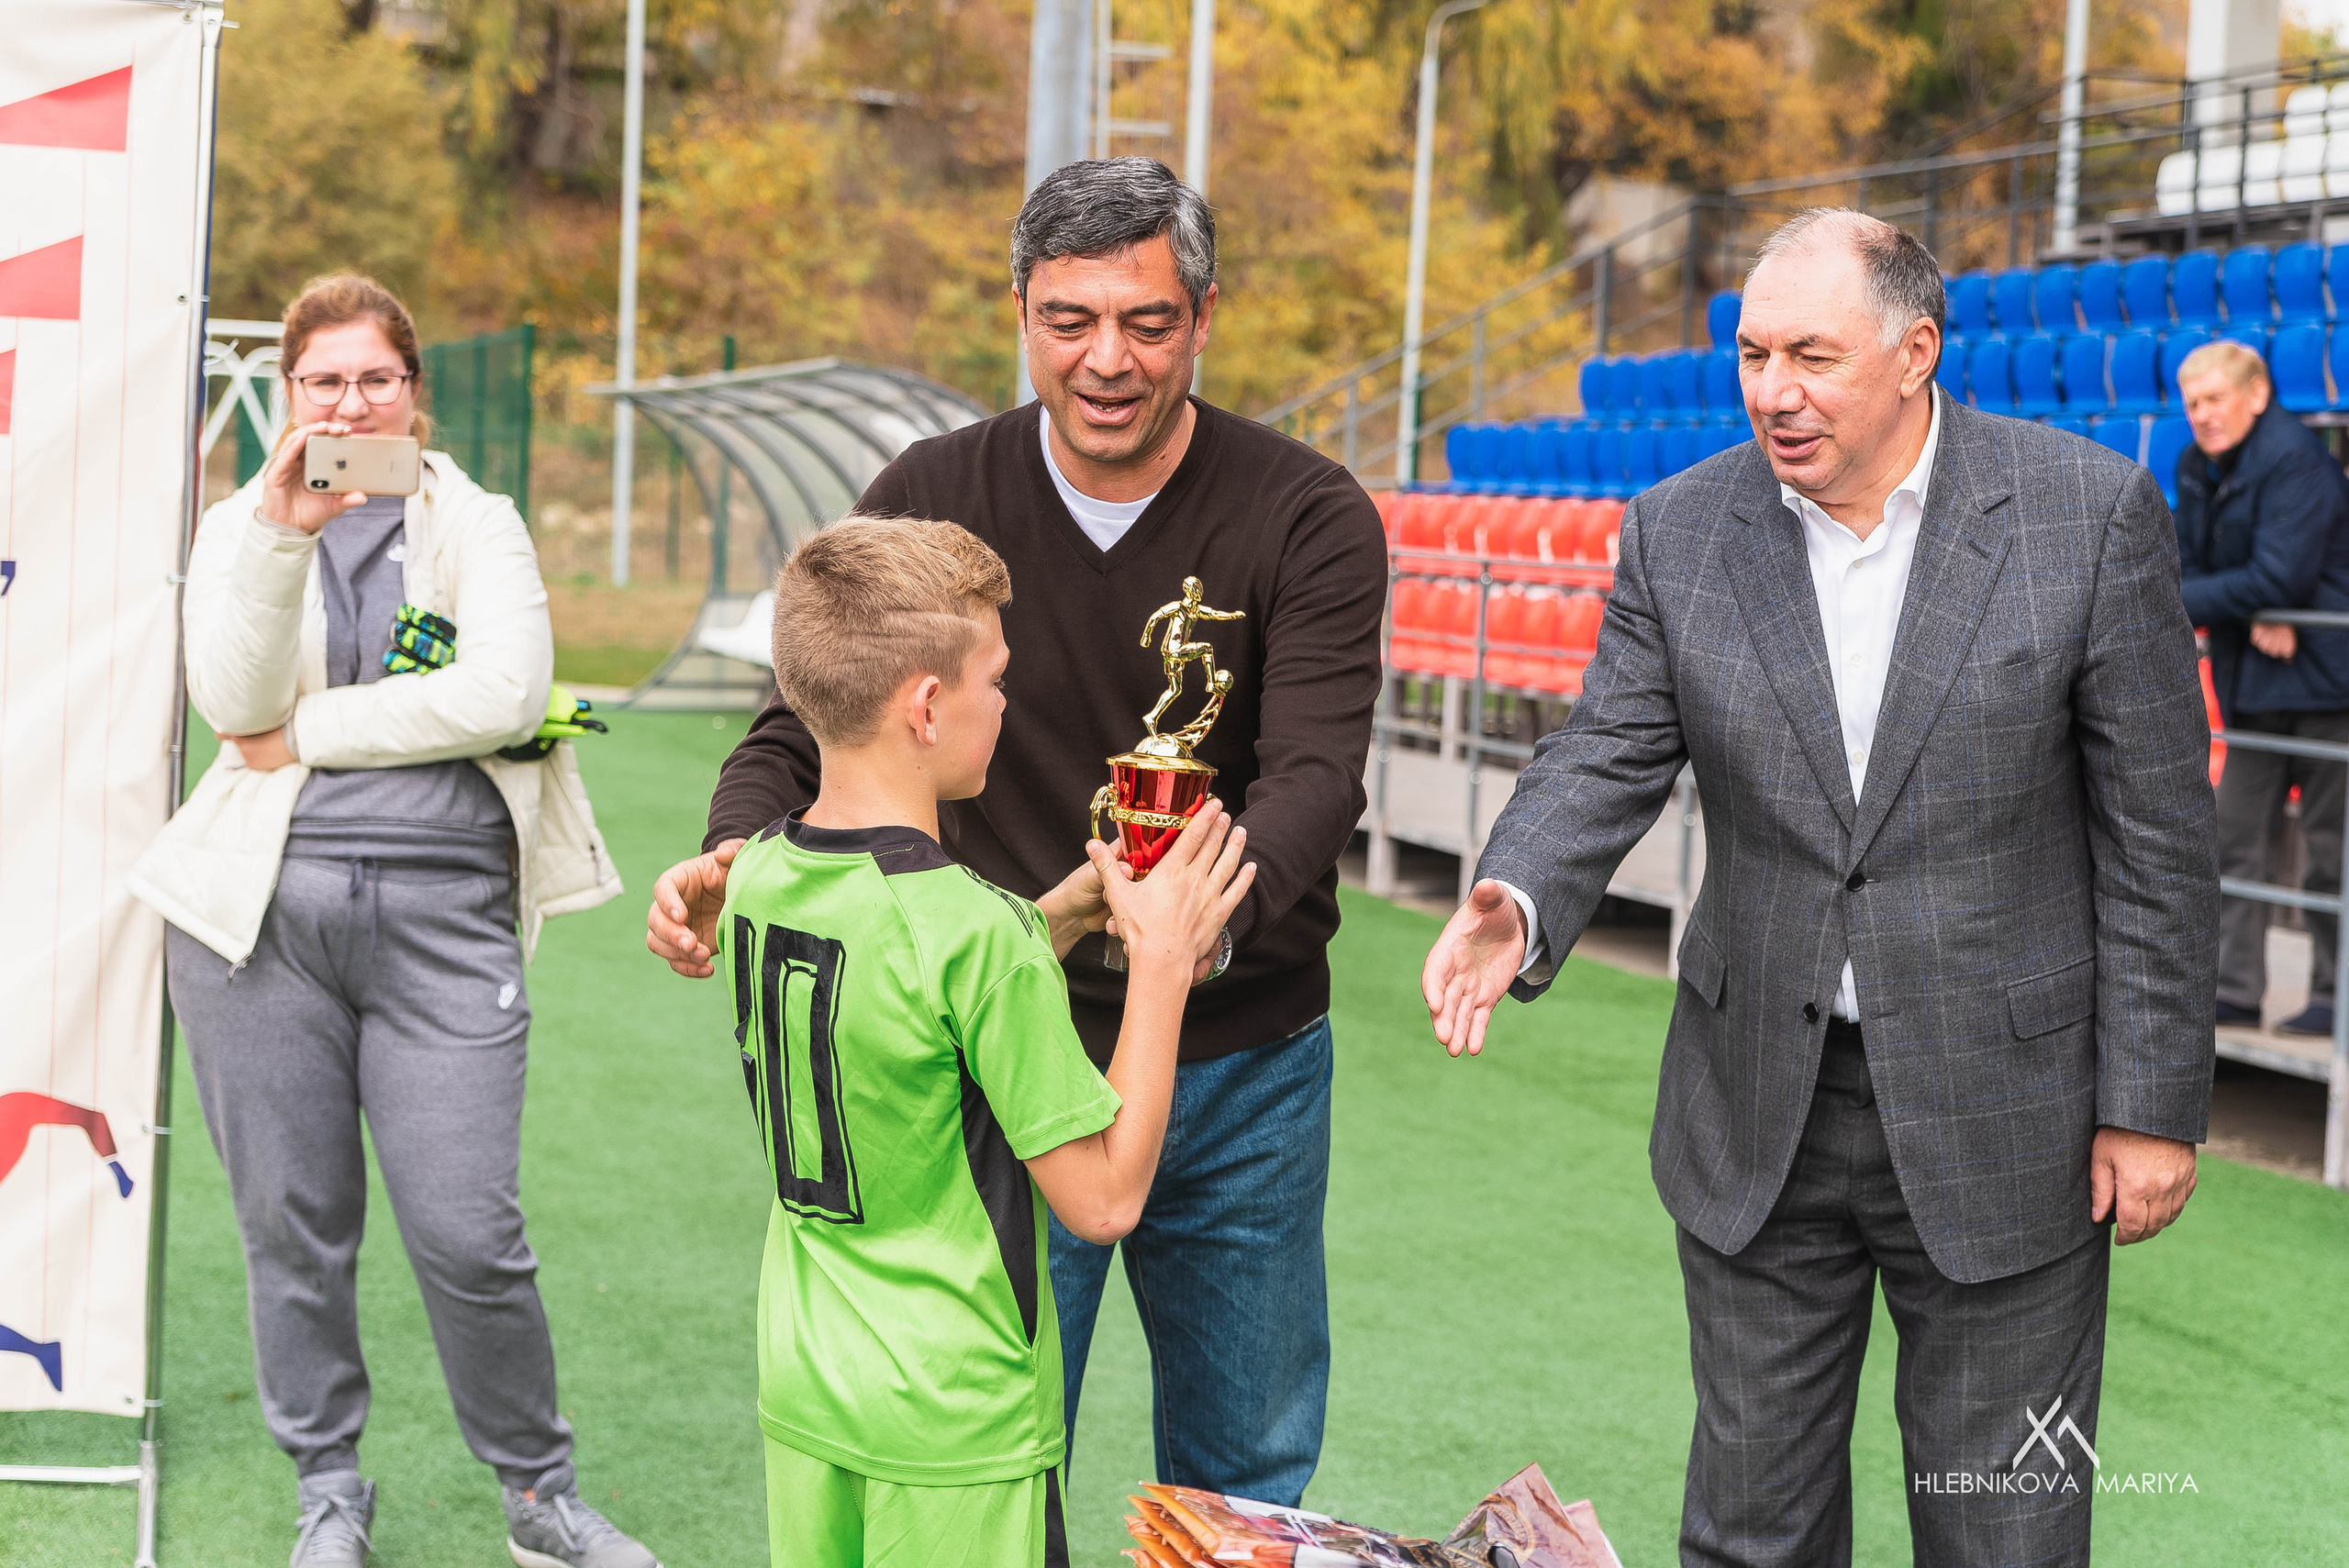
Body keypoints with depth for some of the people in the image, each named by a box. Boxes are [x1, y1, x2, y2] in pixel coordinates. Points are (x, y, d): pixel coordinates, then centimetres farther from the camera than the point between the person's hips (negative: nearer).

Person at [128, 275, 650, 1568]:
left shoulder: (480, 526, 8)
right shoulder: (239, 528, 10)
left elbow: (505, 692, -10)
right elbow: (234, 701, -7)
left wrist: (307, 730, -8)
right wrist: (284, 528, -17)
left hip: (444, 914, -1)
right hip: (261, 911, 1)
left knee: (469, 1236, -4)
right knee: (294, 1225, 8)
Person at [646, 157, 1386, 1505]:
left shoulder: (1310, 519, -10)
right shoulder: (934, 498, -4)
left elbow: (1316, 773, -23)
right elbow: (809, 724, -2)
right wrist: (733, 853, -25)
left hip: (1245, 1070, 0)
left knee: (1250, 1481, 15)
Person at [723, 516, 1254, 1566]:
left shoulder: (758, 878, -2)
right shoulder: (974, 928, -23)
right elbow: (1103, 1197, -18)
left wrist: (1061, 915, 9)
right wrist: (1162, 958, -12)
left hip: (800, 1394, 7)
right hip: (953, 1424, -7)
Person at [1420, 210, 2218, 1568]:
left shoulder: (2092, 514, -10)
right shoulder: (1682, 531, 0)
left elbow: (2157, 833, -7)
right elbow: (1607, 756, -4)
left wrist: (2154, 1102, -7)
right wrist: (1516, 907, -26)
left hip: (2003, 1118, -3)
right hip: (1761, 1118, 3)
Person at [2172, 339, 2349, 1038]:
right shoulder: (2198, 467, 8)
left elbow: (2280, 579, -24)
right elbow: (2191, 562, 6)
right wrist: (2253, 616, -13)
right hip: (2255, 678, 8)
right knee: (2237, 829, 7)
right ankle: (2236, 988, 12)